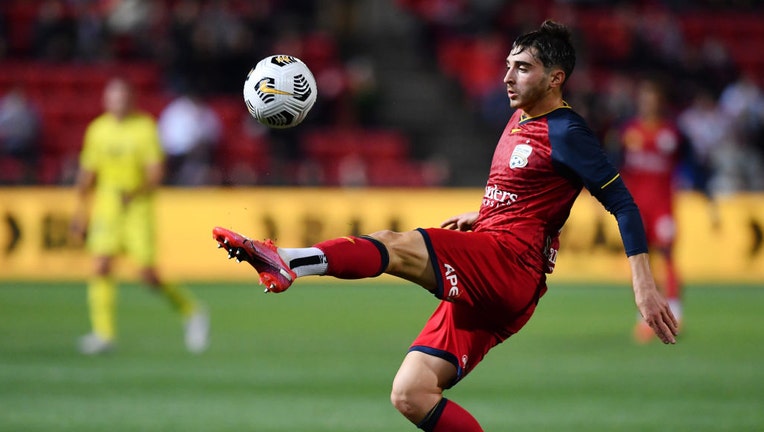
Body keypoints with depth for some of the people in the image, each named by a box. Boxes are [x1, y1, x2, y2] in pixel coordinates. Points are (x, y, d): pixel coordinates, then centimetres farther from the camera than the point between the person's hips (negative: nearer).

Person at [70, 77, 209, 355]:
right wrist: (80, 211, 15)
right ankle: (103, 334, -8)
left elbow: (156, 173, -10)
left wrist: (135, 194, -27)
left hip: (139, 206, -3)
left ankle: (191, 311, 13)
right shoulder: (97, 129, 6)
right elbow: (87, 174, 15)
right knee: (101, 267, -11)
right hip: (107, 205, 4)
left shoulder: (145, 127, -6)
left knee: (148, 275, -9)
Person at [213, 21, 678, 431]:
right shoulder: (521, 119, 21)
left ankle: (289, 260, -49)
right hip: (480, 284, 10)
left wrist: (645, 285, -15)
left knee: (392, 245, -28)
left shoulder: (566, 133, -6)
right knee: (410, 395, 0)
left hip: (508, 264, -9)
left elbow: (622, 202, -9)